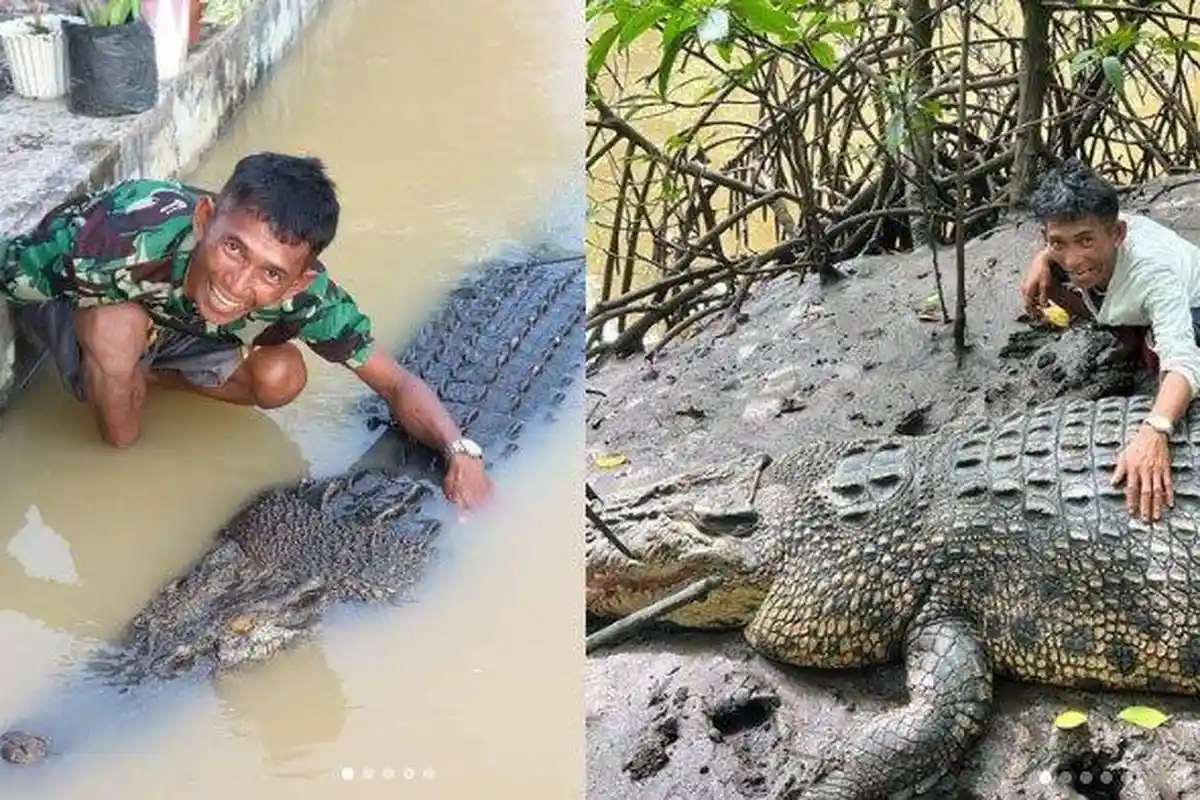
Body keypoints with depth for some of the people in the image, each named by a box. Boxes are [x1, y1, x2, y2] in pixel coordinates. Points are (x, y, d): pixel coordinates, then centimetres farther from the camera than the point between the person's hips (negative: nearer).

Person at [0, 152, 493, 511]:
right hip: (61, 296, -3)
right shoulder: (134, 238, -44)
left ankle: (142, 371, 6)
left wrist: (460, 450, -39)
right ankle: (122, 459, -7)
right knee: (119, 327, -35)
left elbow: (396, 383, -23)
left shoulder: (302, 292, -32)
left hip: (169, 320, 3)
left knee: (281, 379, -18)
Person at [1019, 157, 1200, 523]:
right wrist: (1043, 257, -22)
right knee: (1048, 280, -7)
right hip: (1133, 310, 6)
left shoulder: (1154, 268, -45)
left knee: (1158, 352, -38)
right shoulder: (1088, 234, -27)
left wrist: (1154, 431, -74)